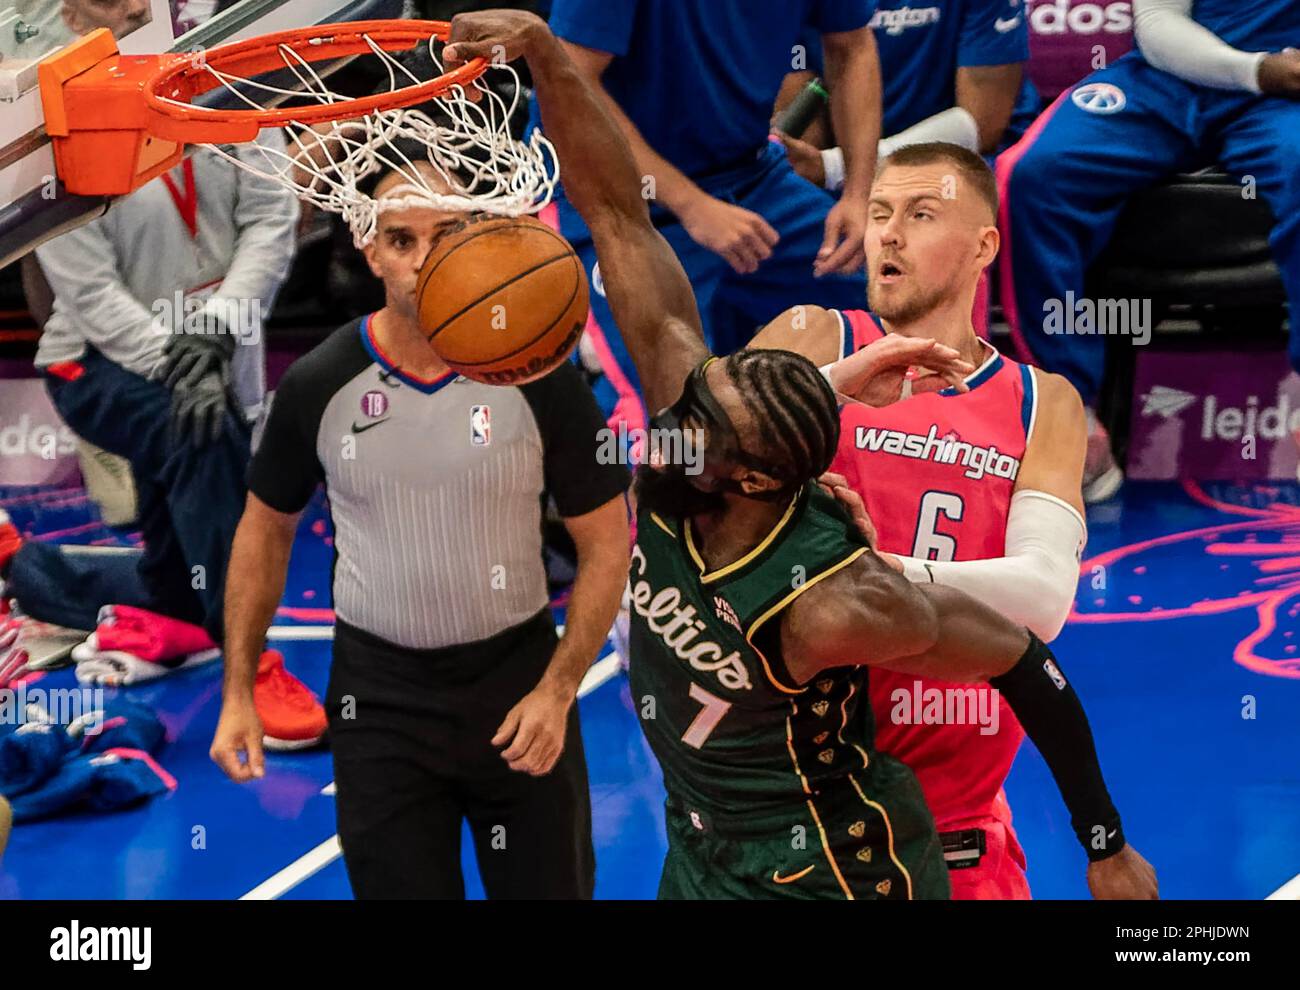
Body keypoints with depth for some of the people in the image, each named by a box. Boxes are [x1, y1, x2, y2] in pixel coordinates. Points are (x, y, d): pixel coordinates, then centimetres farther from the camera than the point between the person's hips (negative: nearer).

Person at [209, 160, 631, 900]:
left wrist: (557, 690, -12)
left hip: (519, 679, 0)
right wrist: (238, 693, 4)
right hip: (378, 698, 1)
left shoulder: (541, 380, -9)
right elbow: (267, 529, 8)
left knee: (549, 885, 7)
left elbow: (606, 541, -3)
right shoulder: (318, 387, -5)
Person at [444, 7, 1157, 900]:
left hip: (829, 871, -7)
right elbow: (619, 216, -21)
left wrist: (1109, 850, -10)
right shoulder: (691, 402, -20)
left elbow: (1023, 665, -20)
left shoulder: (836, 607, -34)